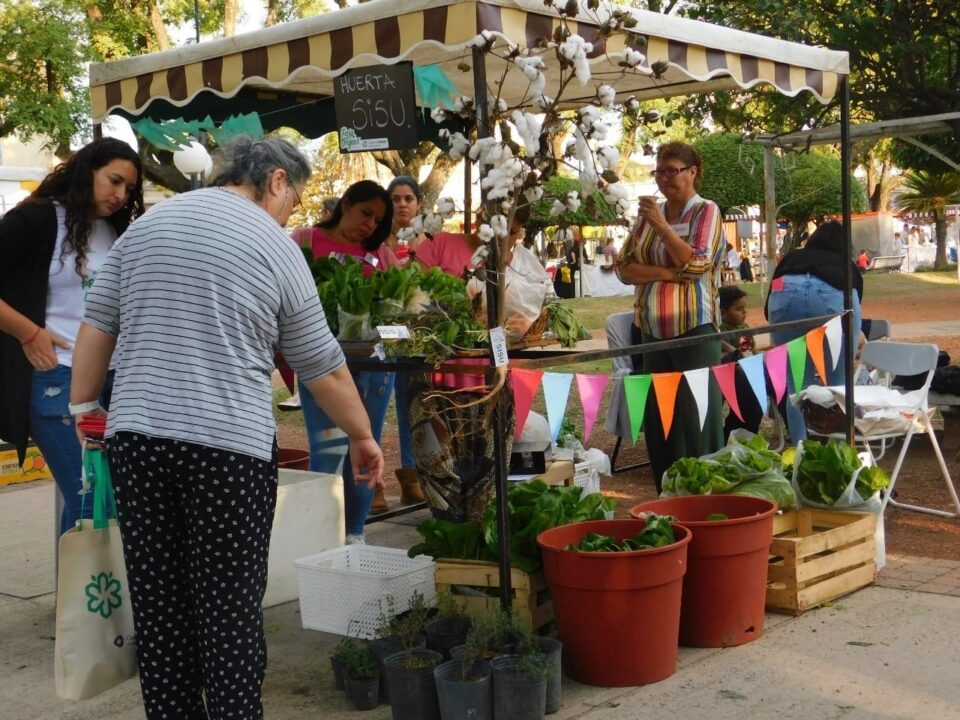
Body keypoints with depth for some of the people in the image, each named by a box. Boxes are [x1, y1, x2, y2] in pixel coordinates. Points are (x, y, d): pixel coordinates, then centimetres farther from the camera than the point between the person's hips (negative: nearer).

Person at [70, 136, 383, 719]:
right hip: (230, 443, -4)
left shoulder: (146, 224, 13)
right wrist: (362, 437, 15)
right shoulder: (276, 247, 1)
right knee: (231, 606, 3)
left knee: (158, 601, 10)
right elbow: (321, 366, 4)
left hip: (136, 433, 4)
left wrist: (82, 414, 18)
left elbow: (97, 327, 12)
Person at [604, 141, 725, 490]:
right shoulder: (648, 214, 13)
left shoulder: (706, 211, -1)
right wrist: (664, 273, -10)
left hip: (694, 330, -5)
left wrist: (661, 225, -15)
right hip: (652, 331, 5)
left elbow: (696, 265, -14)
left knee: (697, 419, -4)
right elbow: (624, 267, 6)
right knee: (657, 419, 6)